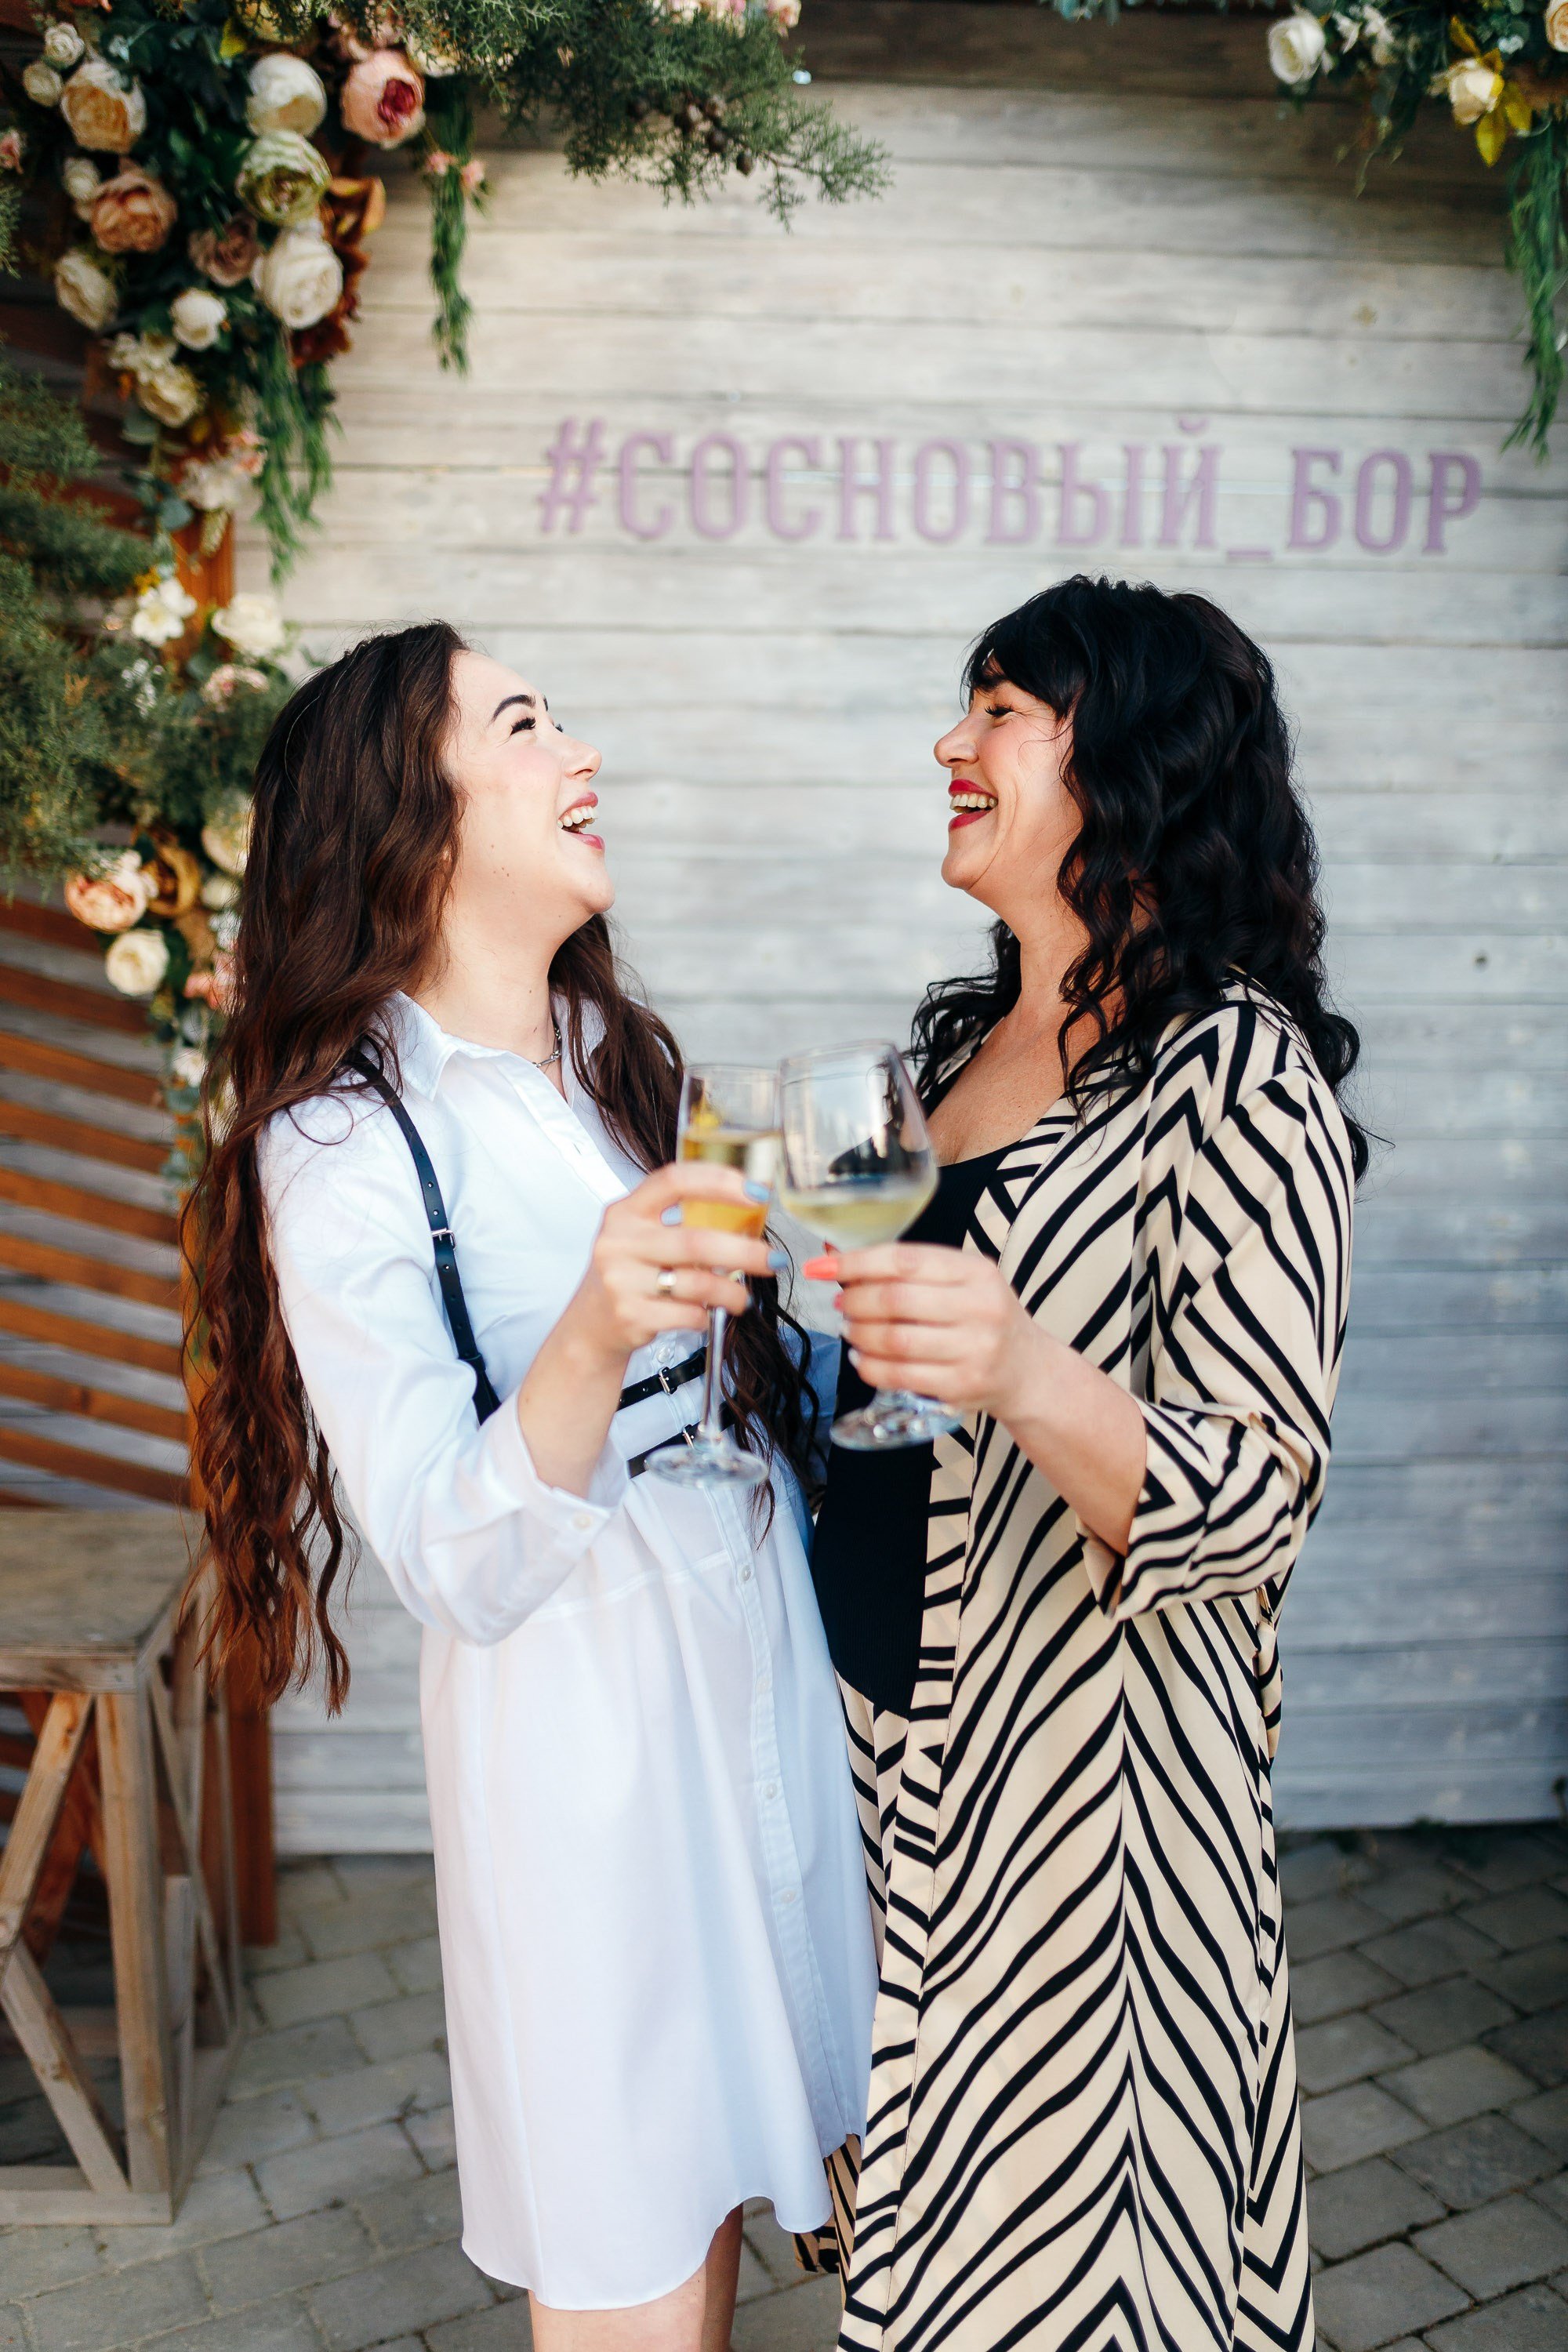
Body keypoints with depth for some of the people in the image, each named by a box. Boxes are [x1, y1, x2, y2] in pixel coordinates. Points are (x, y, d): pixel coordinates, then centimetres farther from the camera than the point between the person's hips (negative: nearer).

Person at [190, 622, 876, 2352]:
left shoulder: (612, 1046, 7)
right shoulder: (340, 1147, -16)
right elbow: (456, 1570, -21)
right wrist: (595, 1336, -37)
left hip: (754, 1650, 7)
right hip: (576, 1707, -6)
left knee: (717, 2160, 18)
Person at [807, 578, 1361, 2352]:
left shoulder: (1238, 1073, -18)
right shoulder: (961, 1039, 6)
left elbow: (1256, 1502, -22)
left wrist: (1030, 1378, -38)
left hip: (1078, 1752, -7)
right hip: (894, 1715, 7)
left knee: (1054, 2189, 12)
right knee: (935, 2145, 22)